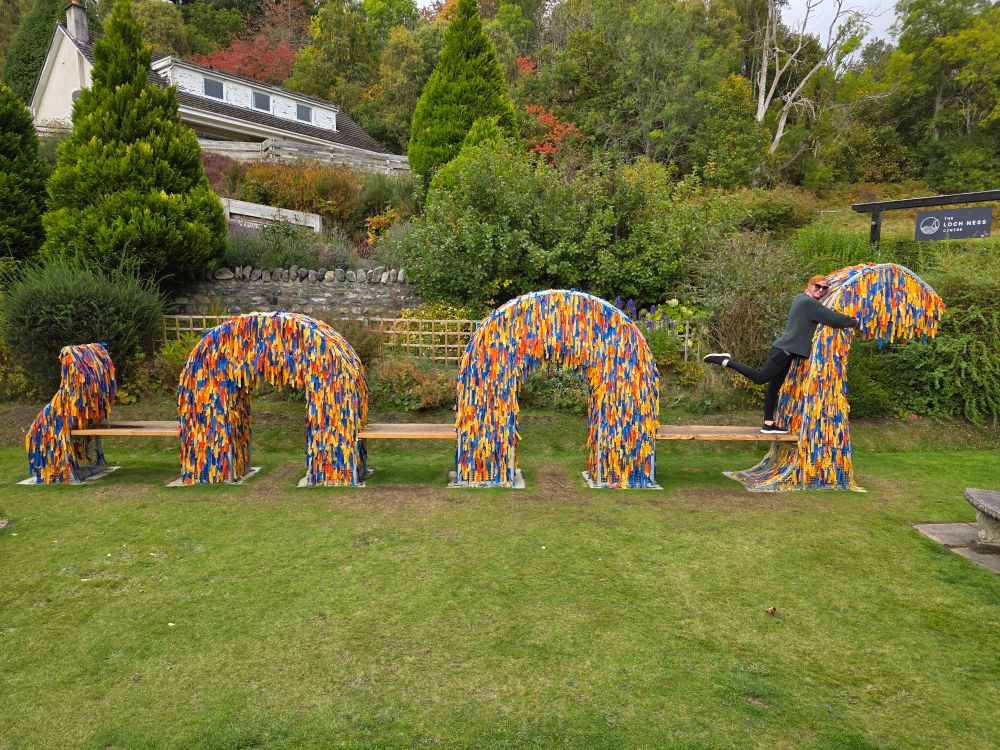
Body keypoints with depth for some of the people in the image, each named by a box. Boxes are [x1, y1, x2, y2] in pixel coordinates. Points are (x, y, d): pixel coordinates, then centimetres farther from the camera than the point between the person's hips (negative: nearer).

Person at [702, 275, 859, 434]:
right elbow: (834, 319, -12)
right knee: (760, 378, -9)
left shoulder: (801, 299, 16)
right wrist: (854, 322, 5)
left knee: (775, 386, 9)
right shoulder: (809, 303, -12)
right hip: (784, 350, -10)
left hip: (785, 350, 10)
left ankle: (768, 425, 13)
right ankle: (725, 360, -6)